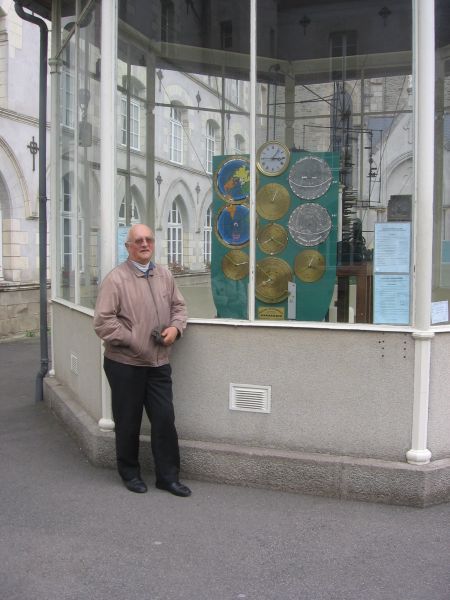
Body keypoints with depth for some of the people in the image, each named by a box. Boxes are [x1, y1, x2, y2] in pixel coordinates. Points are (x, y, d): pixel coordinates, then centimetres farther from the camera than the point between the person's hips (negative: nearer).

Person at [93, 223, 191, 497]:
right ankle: (130, 473, 29)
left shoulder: (165, 275, 8)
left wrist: (175, 327, -4)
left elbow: (179, 306, 16)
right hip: (125, 364, -4)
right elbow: (103, 322, -15)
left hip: (159, 363, 4)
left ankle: (168, 476, 20)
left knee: (165, 419, 5)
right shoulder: (116, 278, -11)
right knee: (128, 422, 10)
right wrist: (133, 340, -17)